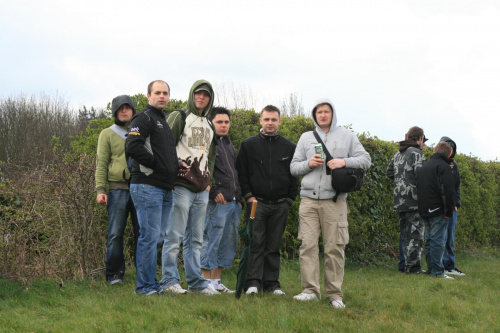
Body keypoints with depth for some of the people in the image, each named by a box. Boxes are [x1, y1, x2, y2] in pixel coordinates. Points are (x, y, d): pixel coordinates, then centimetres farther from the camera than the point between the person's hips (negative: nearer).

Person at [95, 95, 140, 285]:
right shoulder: (108, 134, 11)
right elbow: (101, 164, 5)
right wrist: (100, 189, -6)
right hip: (117, 189, -2)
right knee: (115, 233, -5)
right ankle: (114, 274, 2)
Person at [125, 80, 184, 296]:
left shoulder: (163, 121, 23)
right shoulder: (144, 118, -7)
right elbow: (132, 148, -20)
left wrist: (176, 164, 11)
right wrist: (157, 163, -15)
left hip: (164, 188, 9)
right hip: (147, 186, -9)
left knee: (155, 236, 12)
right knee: (149, 235, -8)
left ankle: (152, 284, 19)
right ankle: (146, 286, -3)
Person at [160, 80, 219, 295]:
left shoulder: (209, 126, 20)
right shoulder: (179, 118, 0)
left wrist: (209, 180, 16)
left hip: (202, 190, 7)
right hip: (181, 186, -7)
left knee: (195, 239, 10)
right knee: (174, 236, -7)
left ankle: (196, 281, 13)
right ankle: (169, 281, -3)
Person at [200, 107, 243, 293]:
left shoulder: (228, 144, 22)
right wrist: (214, 192, -18)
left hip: (234, 201, 9)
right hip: (217, 202, -9)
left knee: (229, 243, 10)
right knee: (211, 241, -7)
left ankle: (217, 281, 16)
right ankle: (207, 282, -1)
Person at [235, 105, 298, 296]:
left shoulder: (289, 148, 11)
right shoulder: (248, 145, 6)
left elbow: (294, 175, 13)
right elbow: (241, 173, 4)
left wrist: (290, 199, 4)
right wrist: (248, 196, -4)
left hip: (280, 205, 2)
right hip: (257, 203, -2)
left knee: (274, 246, 6)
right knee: (255, 244, -6)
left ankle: (272, 283, 11)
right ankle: (253, 282, -5)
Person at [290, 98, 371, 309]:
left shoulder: (347, 136, 11)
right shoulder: (306, 138, 16)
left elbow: (366, 160, 7)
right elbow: (294, 167, 15)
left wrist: (345, 162, -10)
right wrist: (309, 164, -6)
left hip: (335, 200, -2)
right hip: (309, 199, 2)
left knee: (335, 248, -2)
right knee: (308, 245, -5)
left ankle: (335, 294, 5)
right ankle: (310, 290, 1)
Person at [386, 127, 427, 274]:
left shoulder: (398, 154, 15)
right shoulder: (416, 152, -9)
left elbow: (389, 172, 18)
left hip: (399, 200, 8)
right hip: (414, 200, -8)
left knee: (405, 233, 13)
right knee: (416, 233, -4)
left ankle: (406, 265, 15)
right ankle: (413, 266, -5)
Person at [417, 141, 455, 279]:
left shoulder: (424, 166, 18)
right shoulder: (443, 166, -8)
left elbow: (418, 188, 22)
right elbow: (447, 190, -17)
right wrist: (449, 211, -12)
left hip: (424, 210, 8)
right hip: (437, 211, -8)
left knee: (430, 239, 15)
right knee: (438, 240, -7)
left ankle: (431, 269, 17)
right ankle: (437, 271, -8)